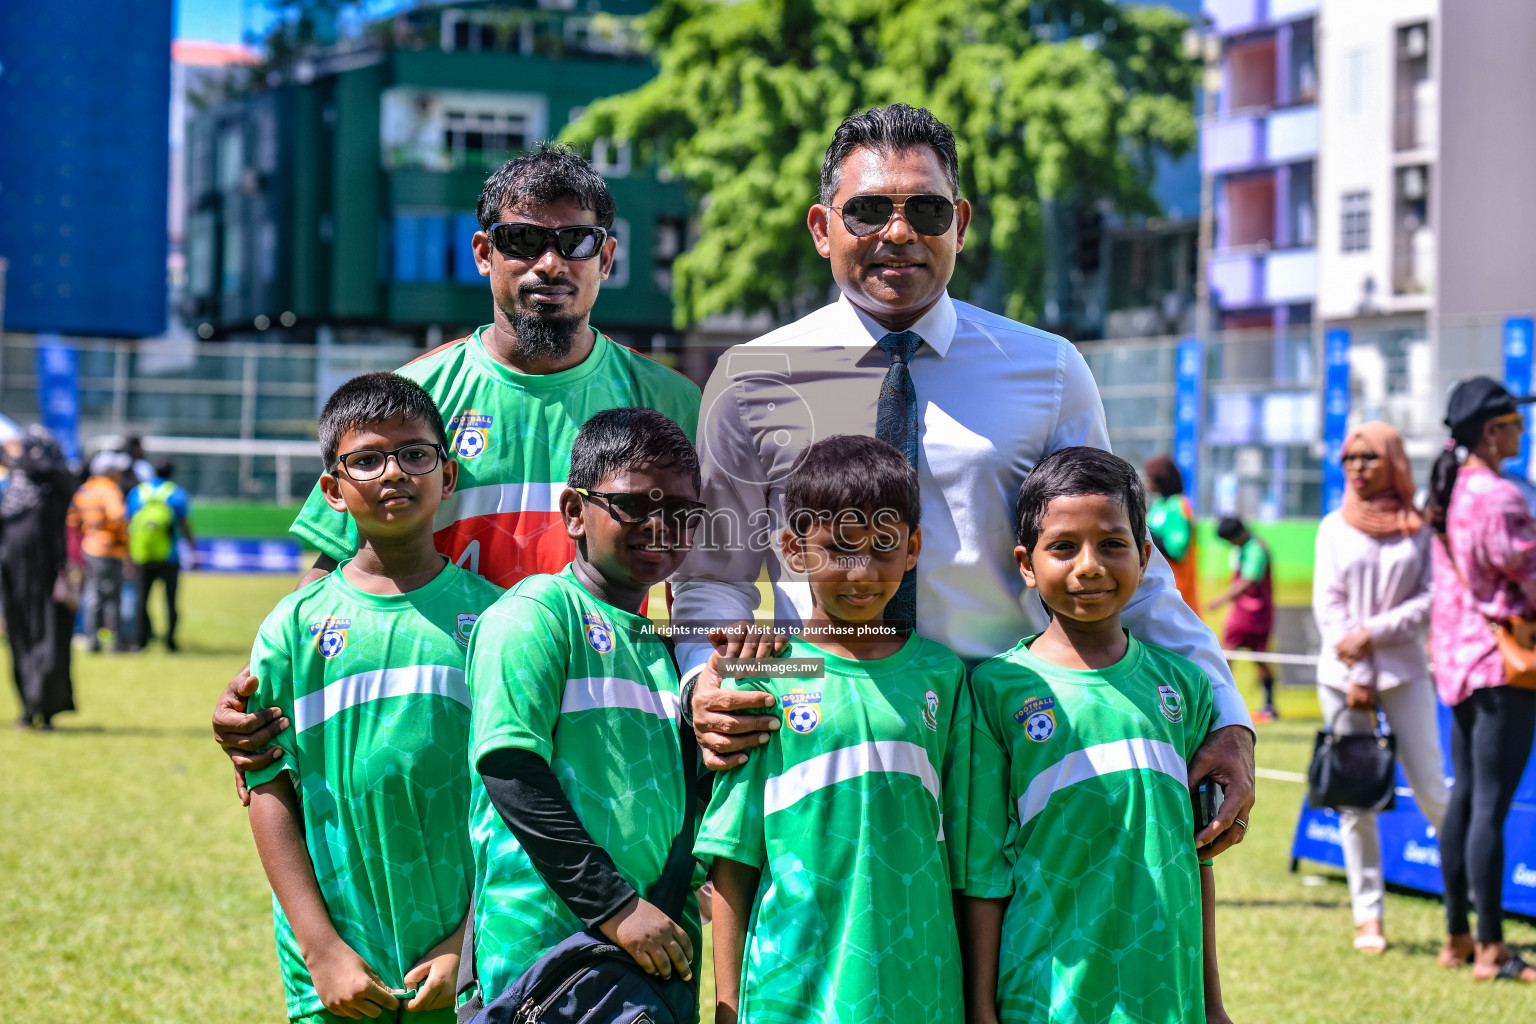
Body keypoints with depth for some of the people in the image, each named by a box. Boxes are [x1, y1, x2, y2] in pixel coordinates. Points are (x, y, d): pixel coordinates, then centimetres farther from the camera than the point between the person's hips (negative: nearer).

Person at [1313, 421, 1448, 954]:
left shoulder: (1419, 527, 3)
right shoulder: (1335, 527, 8)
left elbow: (1431, 601, -2)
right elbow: (1327, 604, 3)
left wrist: (1373, 633, -12)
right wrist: (1356, 676, -6)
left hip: (1405, 671, -1)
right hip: (1343, 675, 1)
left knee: (1432, 791, -5)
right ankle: (1368, 915, 6)